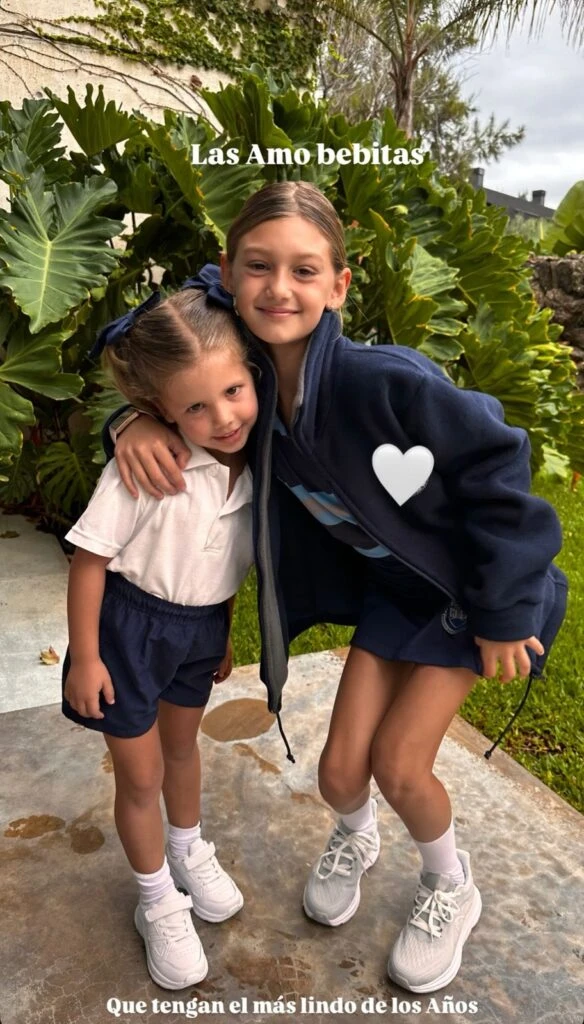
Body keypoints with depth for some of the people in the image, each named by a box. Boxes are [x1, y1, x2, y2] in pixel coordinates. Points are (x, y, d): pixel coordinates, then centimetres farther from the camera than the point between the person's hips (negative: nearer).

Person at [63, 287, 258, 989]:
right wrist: (85, 657, -14)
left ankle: (189, 851, 55)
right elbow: (90, 558, -20)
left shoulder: (253, 458, -11)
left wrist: (224, 632, 12)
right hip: (131, 624, -5)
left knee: (181, 744, 27)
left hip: (202, 626, 5)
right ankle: (159, 902, 38)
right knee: (140, 773, 12)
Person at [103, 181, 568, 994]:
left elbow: (495, 464, -24)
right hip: (389, 585, 4)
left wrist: (501, 609, -17)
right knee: (341, 769, 3)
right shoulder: (251, 381, -16)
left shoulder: (386, 379, -33)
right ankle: (355, 838, 43)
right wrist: (142, 420, -21)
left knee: (398, 762, -5)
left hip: (470, 582, -4)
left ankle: (452, 891, 31)